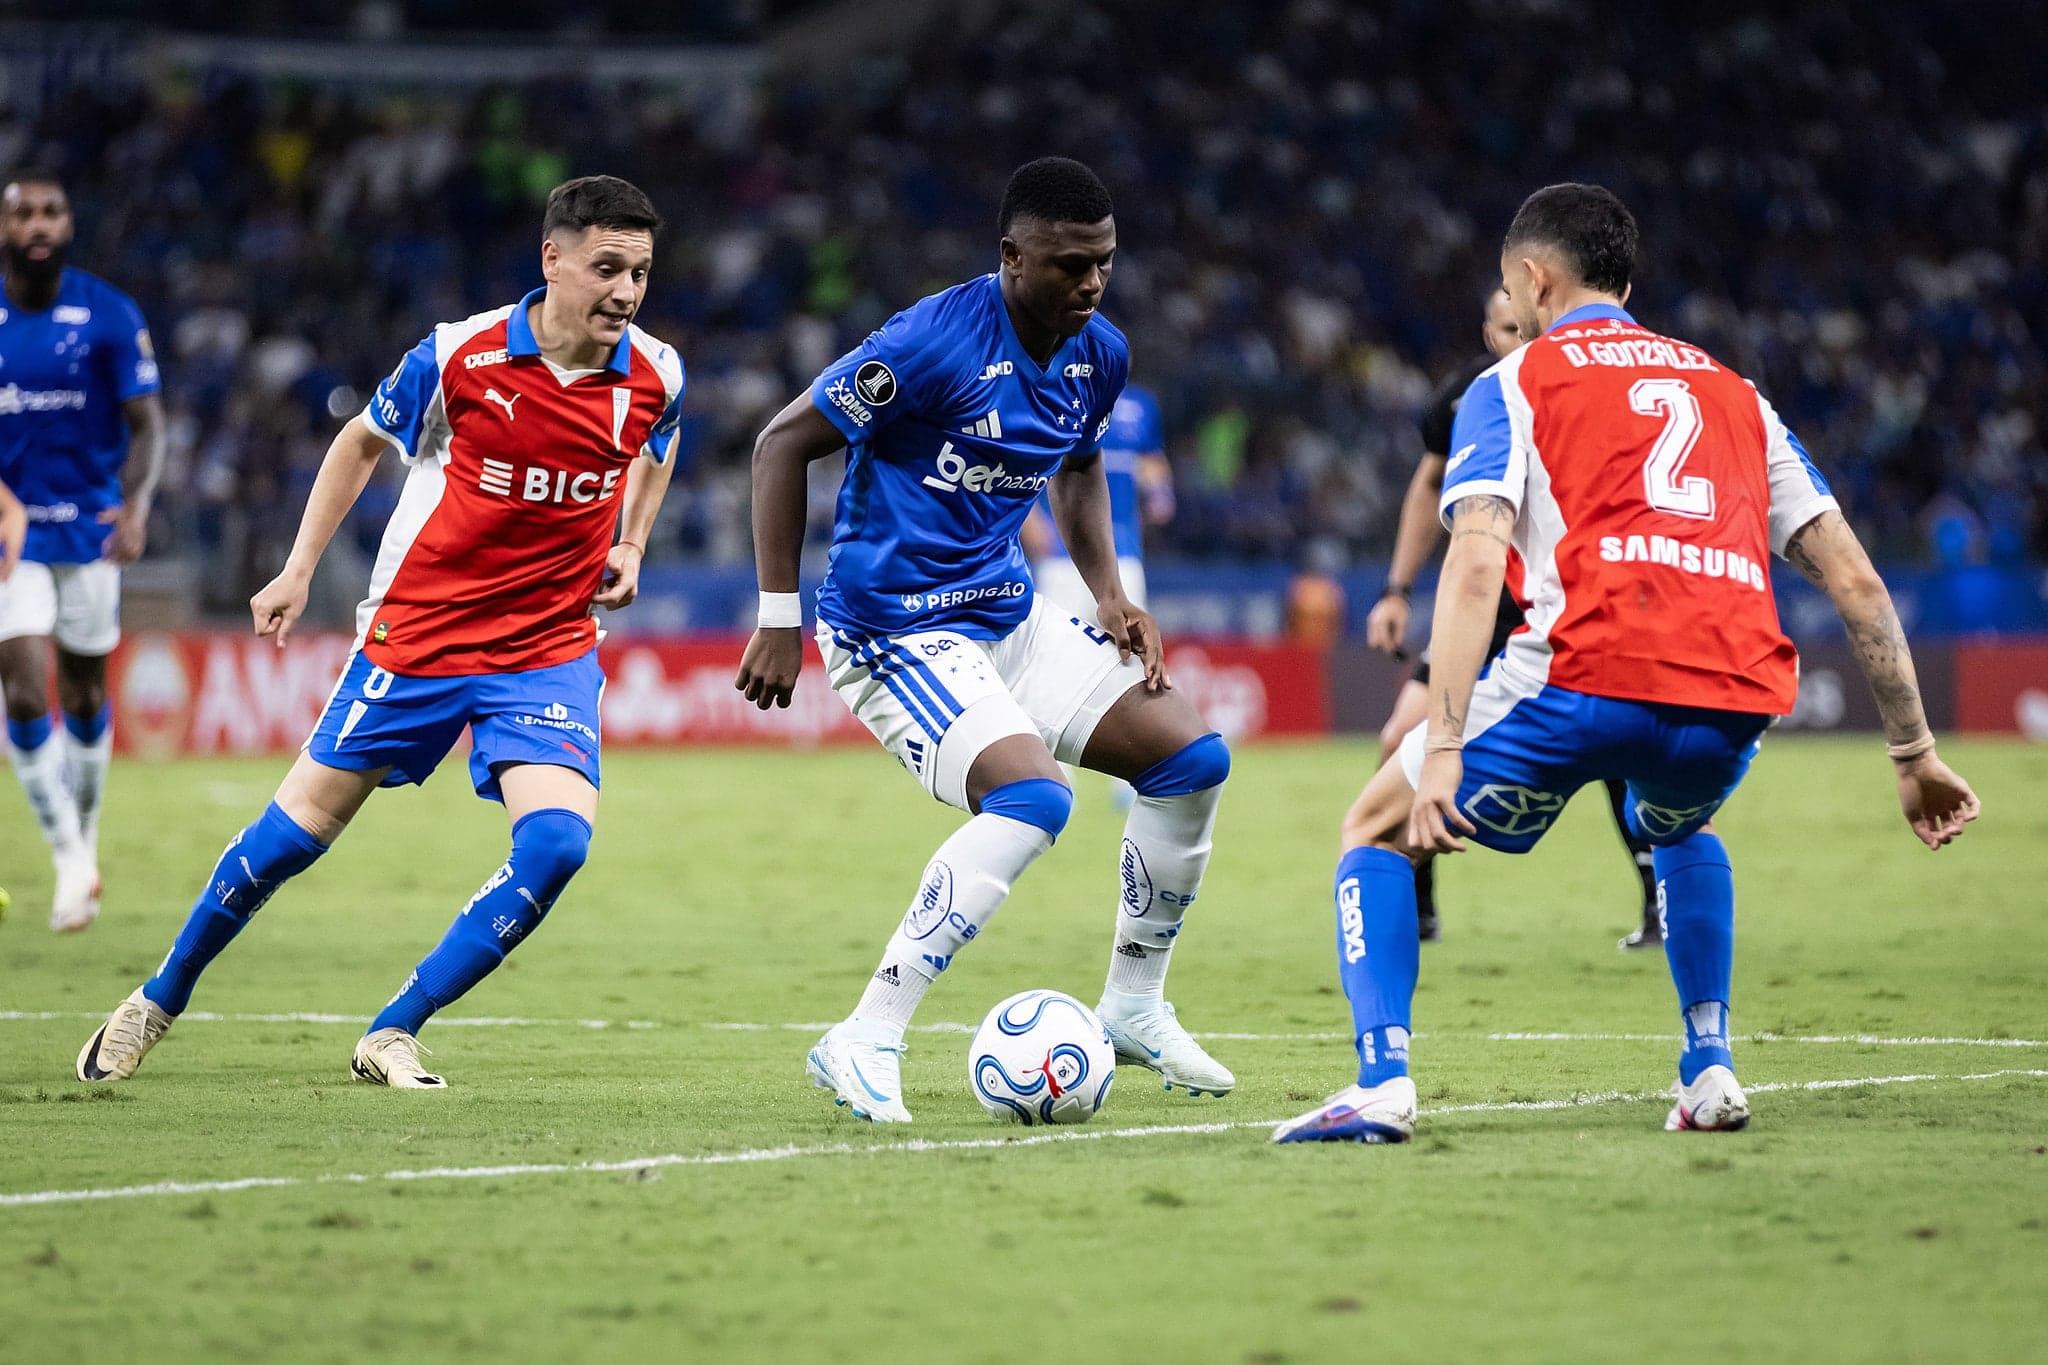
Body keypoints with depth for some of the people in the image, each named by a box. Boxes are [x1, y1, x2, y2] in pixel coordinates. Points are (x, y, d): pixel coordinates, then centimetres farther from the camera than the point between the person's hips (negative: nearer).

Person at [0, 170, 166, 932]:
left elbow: (147, 425, -7)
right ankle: (69, 864, -2)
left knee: (84, 697, 11)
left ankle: (85, 833, 34)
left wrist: (137, 506, -23)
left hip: (91, 528, 0)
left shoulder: (110, 317, -5)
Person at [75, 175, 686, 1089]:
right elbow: (363, 441, 5)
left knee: (557, 841, -20)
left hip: (548, 648, 2)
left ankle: (392, 1036, -6)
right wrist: (299, 568, 2)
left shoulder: (653, 377, -7)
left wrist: (630, 547, 6)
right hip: (417, 630, -2)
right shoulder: (460, 356, -14)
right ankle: (159, 1000, 26)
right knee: (299, 829, 3)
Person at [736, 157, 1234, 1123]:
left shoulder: (1098, 354, 3)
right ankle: (864, 1044, -25)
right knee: (1033, 797, -29)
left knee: (1193, 759, 3)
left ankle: (1134, 1007, 19)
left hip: (1008, 612, 8)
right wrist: (778, 617, -18)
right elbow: (783, 444, -16)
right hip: (892, 632, -8)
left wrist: (1110, 594, 8)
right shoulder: (934, 340, -21)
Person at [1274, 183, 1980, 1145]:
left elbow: (1475, 566, -3)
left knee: (1377, 833, 18)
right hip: (1732, 703, 5)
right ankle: (1710, 1069, 26)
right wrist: (1914, 753, 24)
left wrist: (1442, 750, -11)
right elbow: (1854, 580, 20)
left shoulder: (1513, 386, 14)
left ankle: (1381, 1081, -2)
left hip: (1583, 679, -4)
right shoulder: (1732, 394, 27)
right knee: (1681, 826, 40)